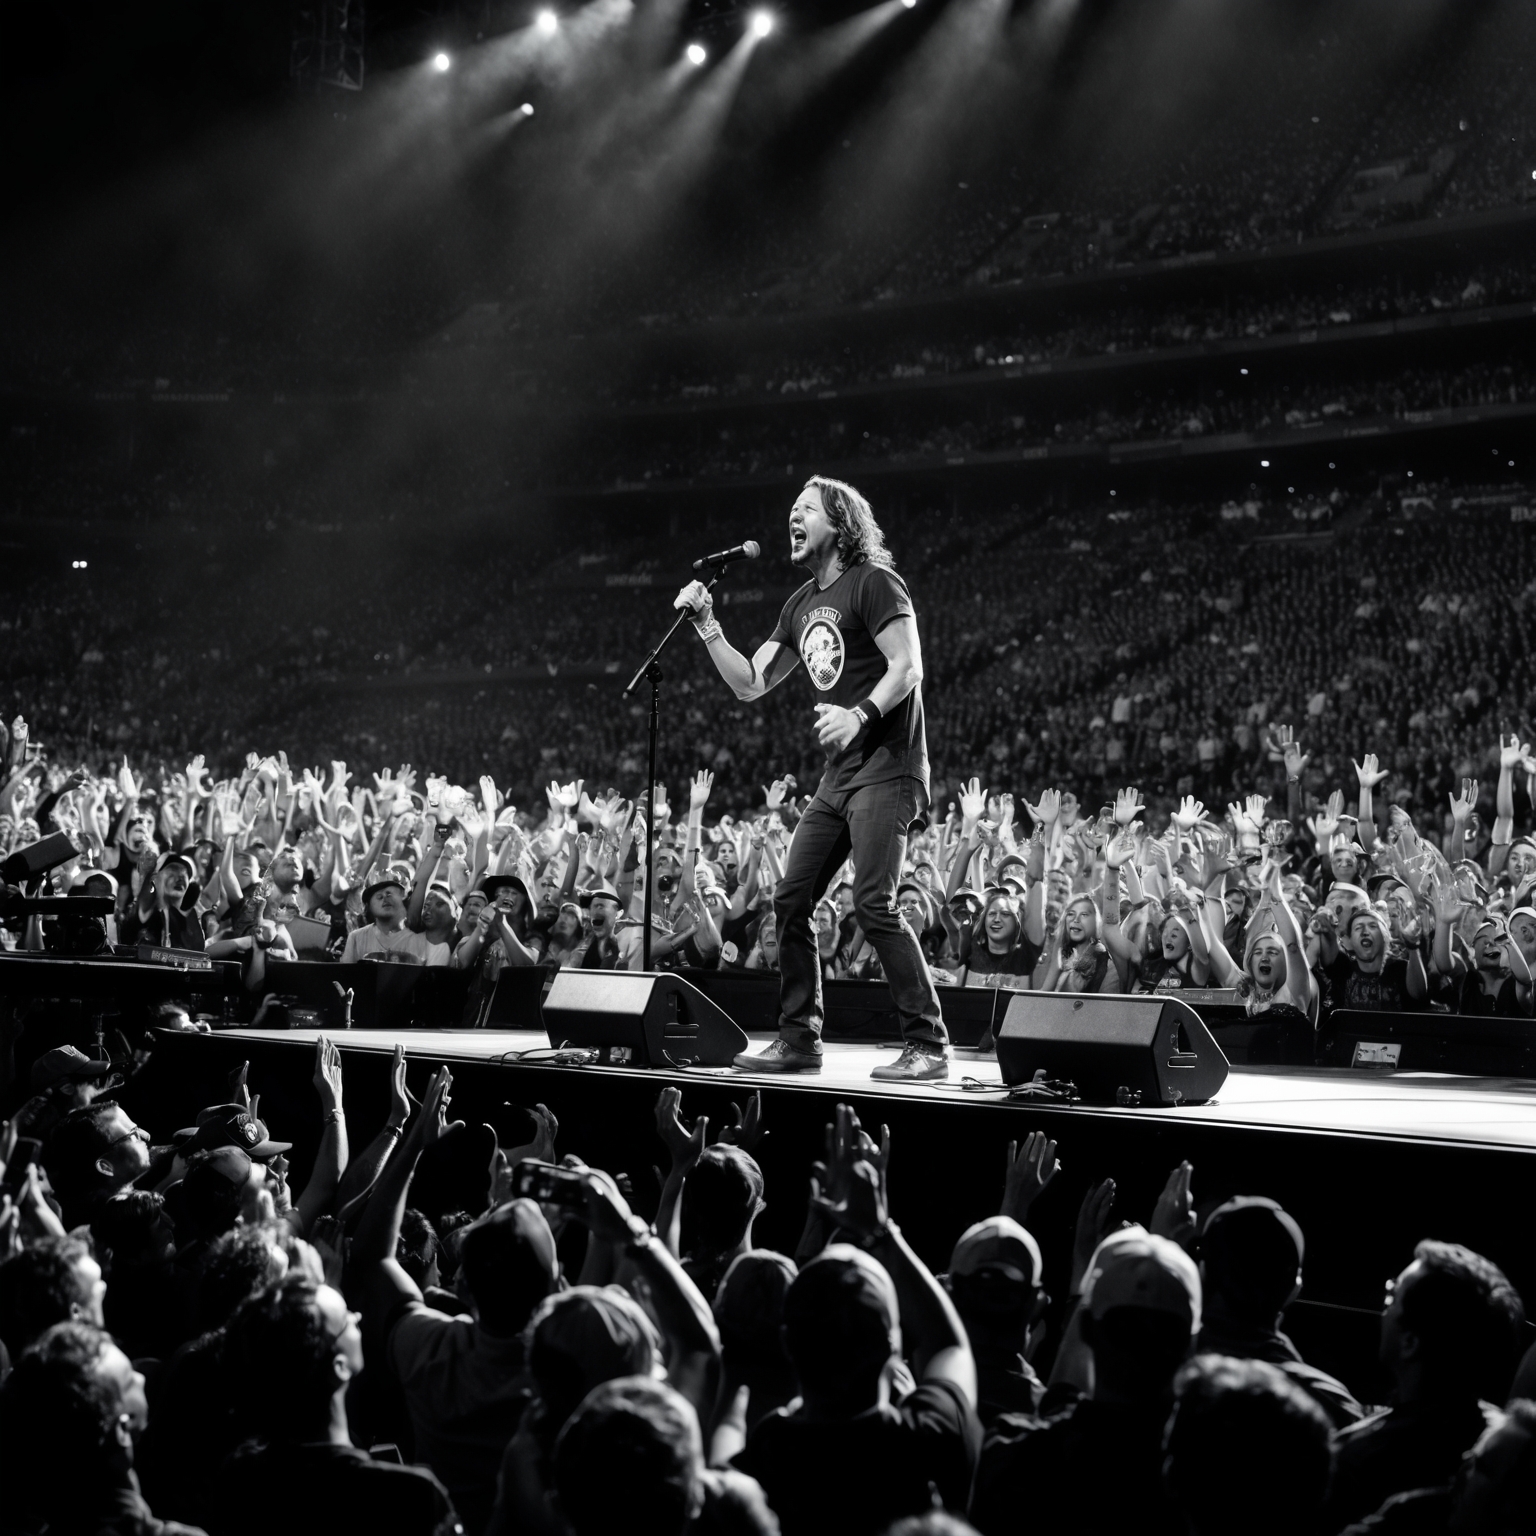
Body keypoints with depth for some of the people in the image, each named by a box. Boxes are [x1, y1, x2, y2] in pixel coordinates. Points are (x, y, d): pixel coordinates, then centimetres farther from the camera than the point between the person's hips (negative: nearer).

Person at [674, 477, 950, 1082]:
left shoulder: (872, 582, -6)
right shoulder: (803, 605, 18)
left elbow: (907, 667, -15)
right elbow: (750, 684, 16)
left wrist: (861, 714, -30)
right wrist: (706, 624, 7)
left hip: (886, 767, -9)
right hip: (838, 775, 9)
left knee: (872, 903, -17)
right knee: (791, 899, 6)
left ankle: (928, 1044, -9)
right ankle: (799, 1039, 15)